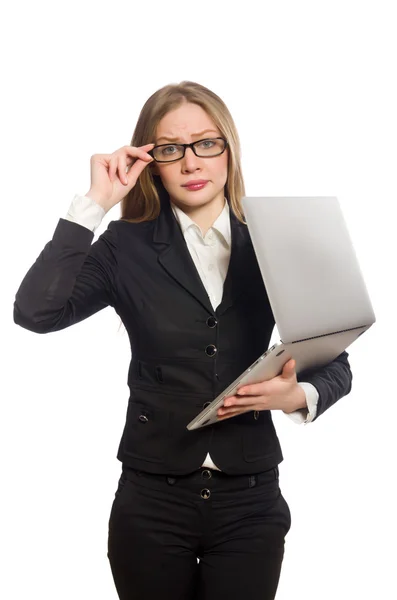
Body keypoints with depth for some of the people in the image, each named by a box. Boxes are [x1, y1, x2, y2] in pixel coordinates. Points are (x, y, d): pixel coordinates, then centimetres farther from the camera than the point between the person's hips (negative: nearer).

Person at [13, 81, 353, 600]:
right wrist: (95, 204, -16)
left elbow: (335, 365, 4)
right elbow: (36, 312, -18)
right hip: (152, 500, 0)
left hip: (251, 500, 1)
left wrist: (297, 396, -17)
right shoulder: (126, 247, -2)